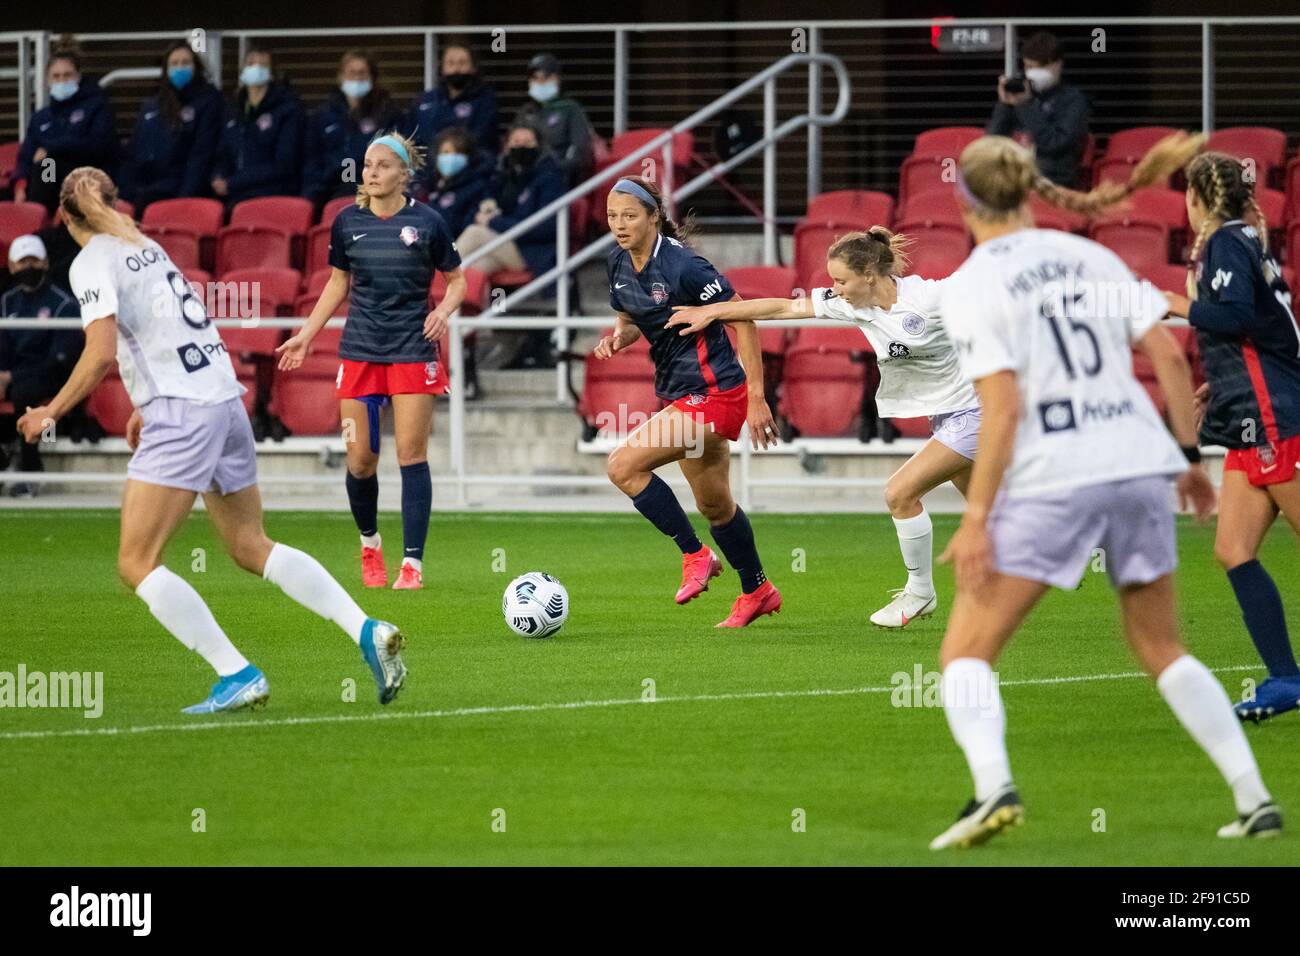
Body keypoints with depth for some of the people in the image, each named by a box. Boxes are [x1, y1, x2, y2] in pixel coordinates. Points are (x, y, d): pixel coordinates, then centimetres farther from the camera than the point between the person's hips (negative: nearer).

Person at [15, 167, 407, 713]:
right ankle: (367, 632, 5)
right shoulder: (145, 247, 19)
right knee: (251, 548, 17)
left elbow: (101, 352, -17)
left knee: (136, 564, -5)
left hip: (182, 414, -8)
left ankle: (238, 676, -13)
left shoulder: (92, 263, -6)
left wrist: (51, 412, -7)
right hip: (225, 398, 8)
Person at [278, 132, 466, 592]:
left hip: (413, 349, -2)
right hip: (360, 351, 2)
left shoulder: (426, 222, -3)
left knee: (411, 454, -7)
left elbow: (456, 280, 7)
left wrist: (444, 309, -13)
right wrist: (306, 334, 10)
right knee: (360, 459, 1)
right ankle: (369, 544, 26)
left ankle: (412, 563, -4)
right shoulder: (348, 222, 4)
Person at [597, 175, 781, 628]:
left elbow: (742, 320, -17)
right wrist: (618, 336, -5)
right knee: (714, 505, 19)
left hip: (713, 393, -9)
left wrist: (757, 398, -19)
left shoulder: (682, 266, -21)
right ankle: (757, 591, 37)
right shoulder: (619, 264, 2)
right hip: (680, 395, 9)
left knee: (623, 466, -18)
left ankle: (695, 555, -4)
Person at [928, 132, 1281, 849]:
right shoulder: (1091, 257, 11)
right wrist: (1188, 455, 16)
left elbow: (1002, 408, -13)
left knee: (965, 654, 3)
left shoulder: (970, 289, -4)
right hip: (1138, 464, 5)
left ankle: (993, 785, -22)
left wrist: (975, 520, -12)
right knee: (1162, 651, 20)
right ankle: (1254, 798, 10)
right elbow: (1168, 356, 7)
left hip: (1050, 483, -5)